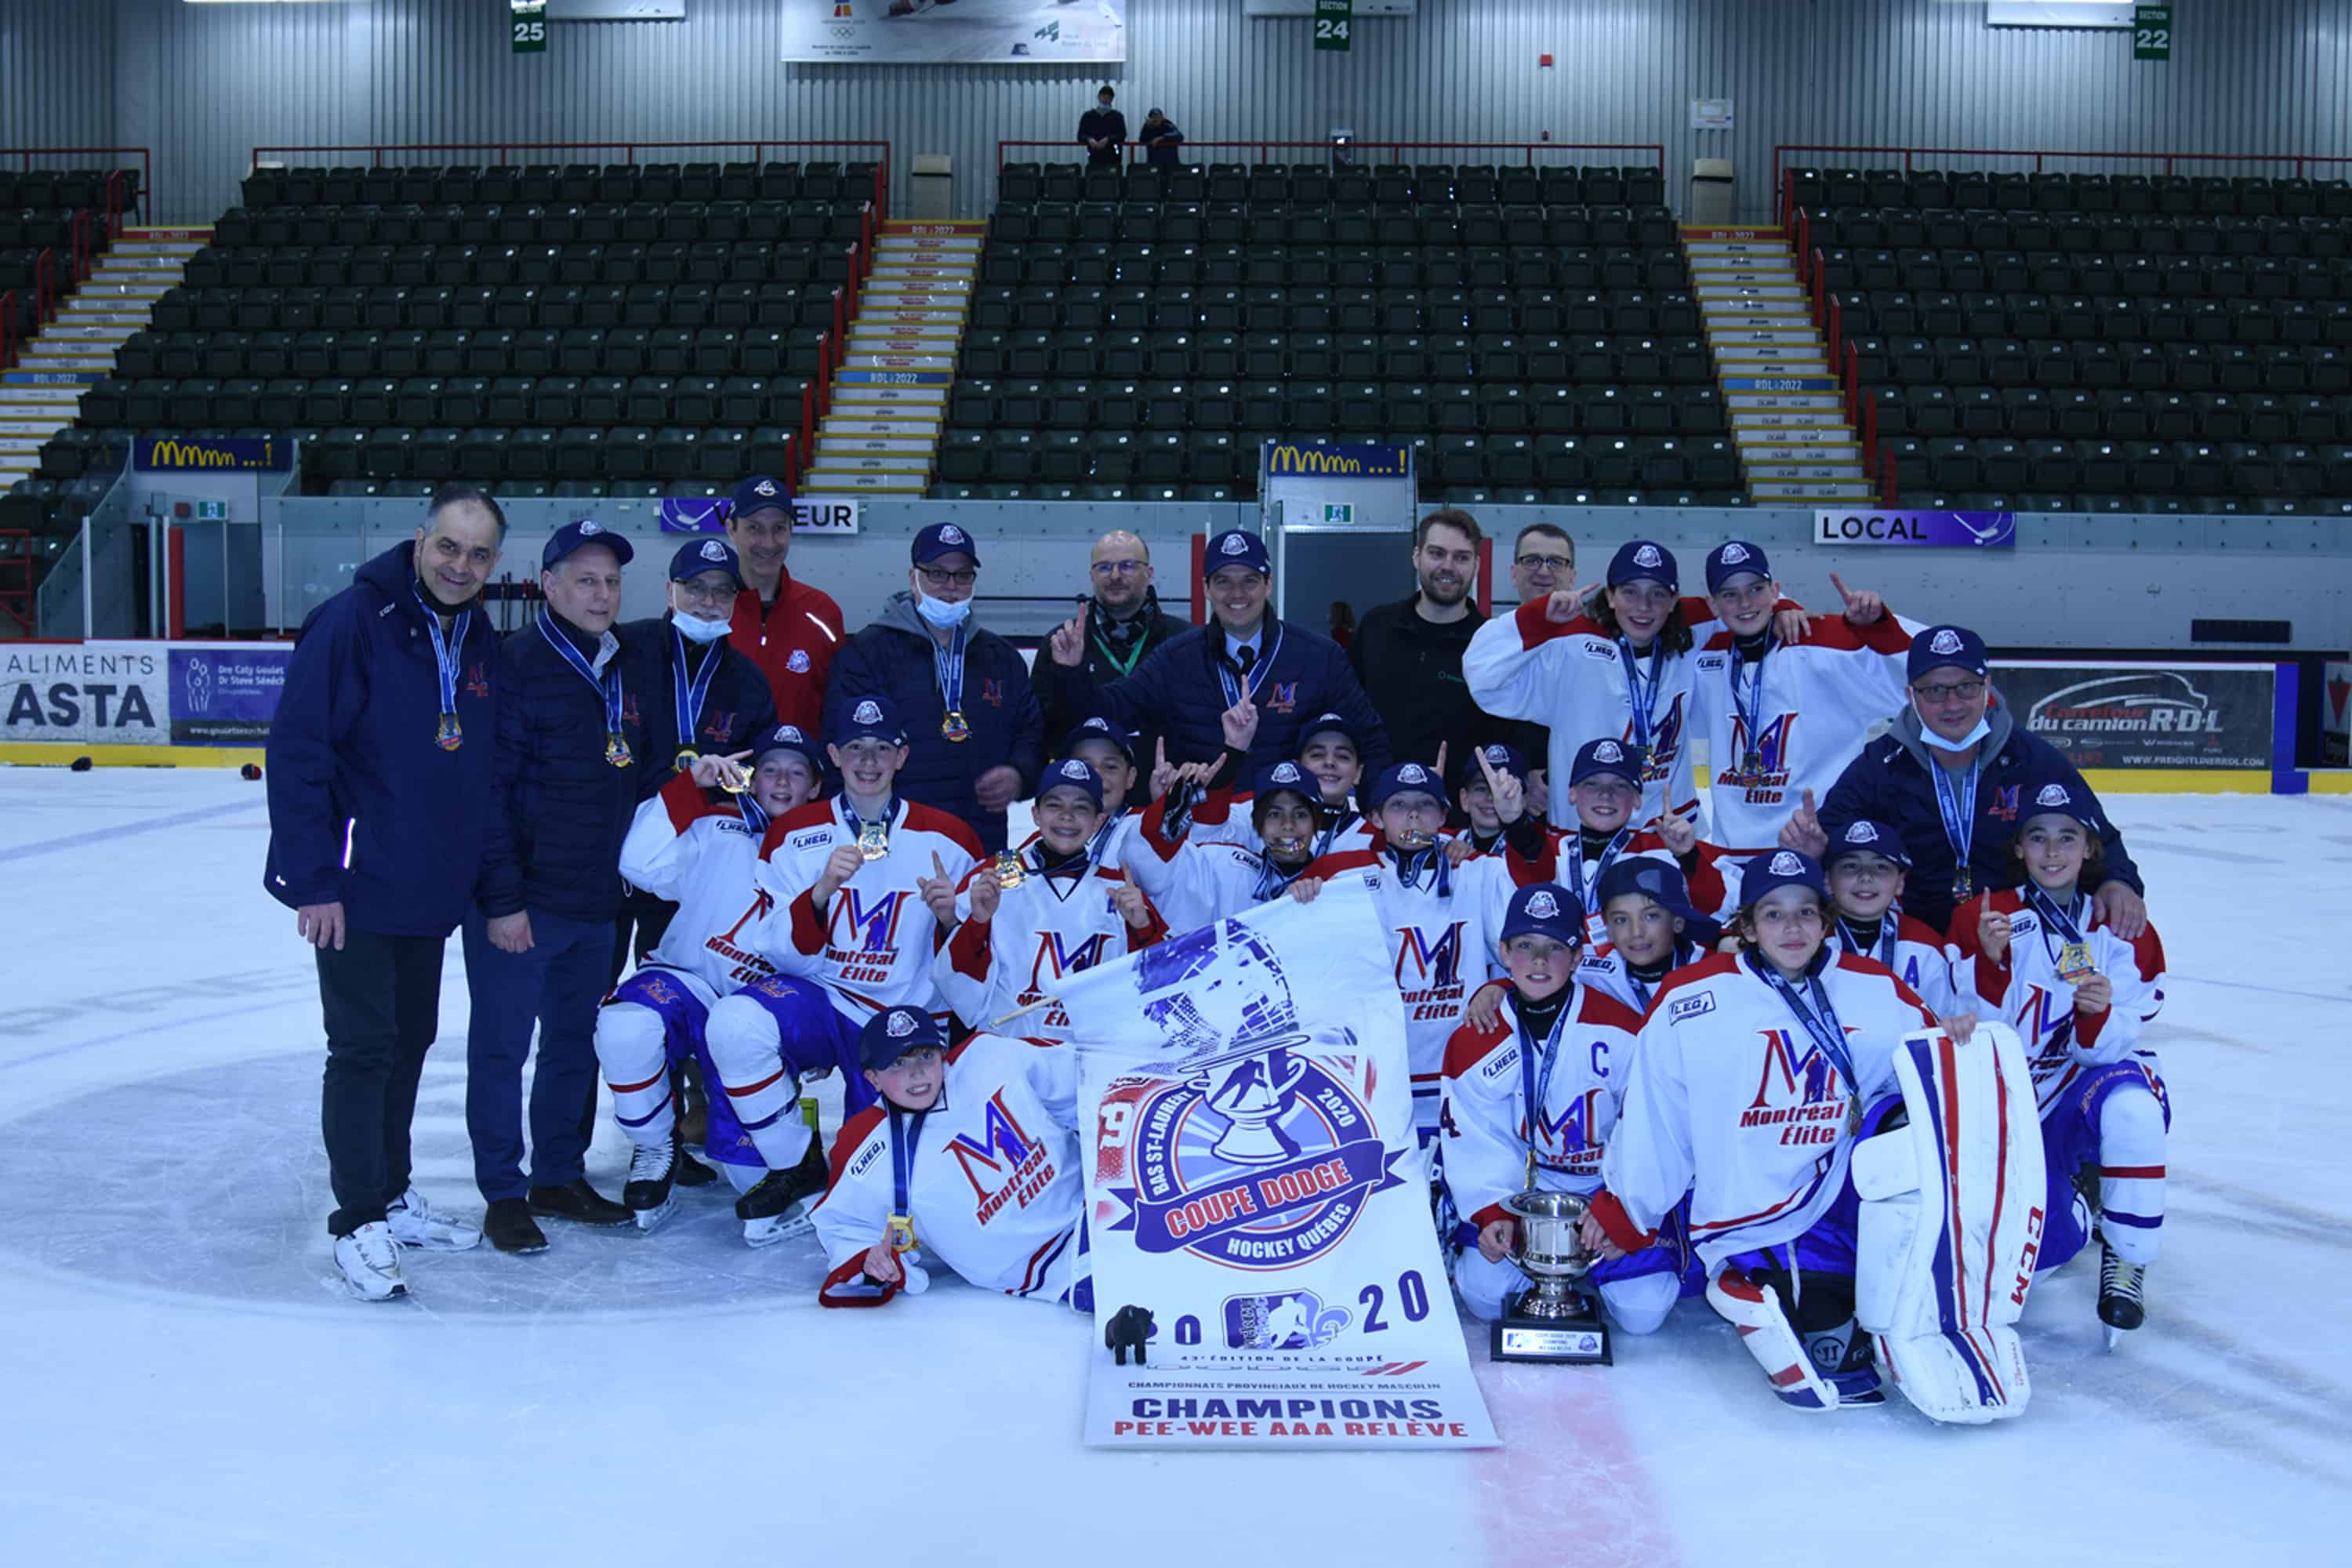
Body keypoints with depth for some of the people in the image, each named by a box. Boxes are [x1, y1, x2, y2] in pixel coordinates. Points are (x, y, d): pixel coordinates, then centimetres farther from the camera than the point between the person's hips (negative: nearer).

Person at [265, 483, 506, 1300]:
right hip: (354, 890, -7)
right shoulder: (354, 623, -15)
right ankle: (359, 1221, 10)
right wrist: (314, 878, -19)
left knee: (411, 1040, 16)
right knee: (365, 1047, -2)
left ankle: (391, 1193, 31)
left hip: (432, 891, 7)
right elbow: (296, 751, -17)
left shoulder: (481, 642, 5)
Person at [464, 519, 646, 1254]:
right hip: (522, 903, -7)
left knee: (578, 1042, 15)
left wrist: (630, 885, 13)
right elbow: (488, 790, -15)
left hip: (598, 904, 7)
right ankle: (503, 1195, 14)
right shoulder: (515, 664, -12)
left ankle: (559, 1177, 29)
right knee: (502, 1046, 3)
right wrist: (502, 899, -18)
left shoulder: (624, 671, 10)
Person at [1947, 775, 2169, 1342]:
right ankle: (2074, 1196, 18)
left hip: (2077, 1102, 0)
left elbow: (2105, 1051, -5)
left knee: (2128, 1094, -37)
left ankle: (2127, 1258, -16)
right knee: (2040, 1244, -21)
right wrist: (1990, 960, -28)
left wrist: (2098, 1013, -27)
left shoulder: (2122, 931, -1)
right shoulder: (1981, 918, -5)